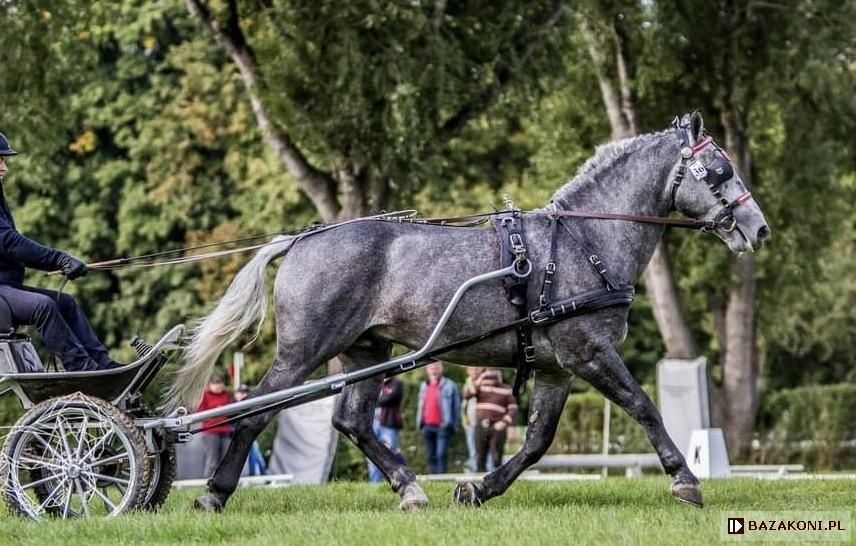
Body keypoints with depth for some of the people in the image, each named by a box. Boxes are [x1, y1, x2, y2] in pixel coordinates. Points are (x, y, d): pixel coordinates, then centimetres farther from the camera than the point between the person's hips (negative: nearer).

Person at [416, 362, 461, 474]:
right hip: (428, 426, 6)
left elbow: (457, 406, 0)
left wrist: (451, 423, -6)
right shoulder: (424, 386, 18)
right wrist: (419, 422, 13)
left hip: (442, 426, -6)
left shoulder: (449, 385, 1)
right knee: (431, 455, 6)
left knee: (441, 454, -14)